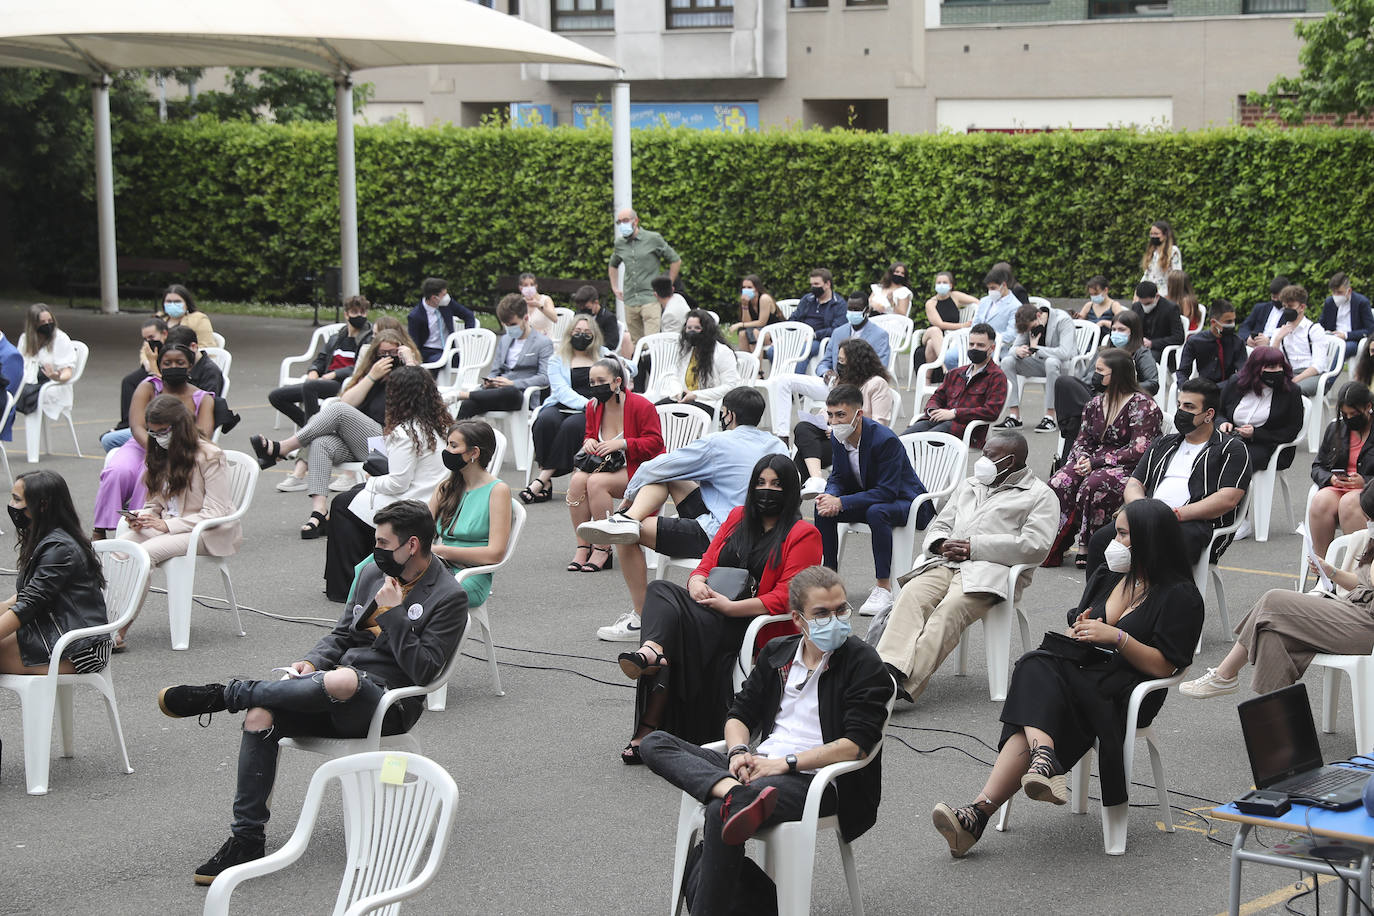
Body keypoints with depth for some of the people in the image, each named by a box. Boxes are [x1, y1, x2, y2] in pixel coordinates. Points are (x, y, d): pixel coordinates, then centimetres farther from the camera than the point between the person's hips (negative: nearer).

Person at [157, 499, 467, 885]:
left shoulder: (448, 598, -6)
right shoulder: (373, 573, 16)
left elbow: (423, 670, -15)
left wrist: (392, 612, -15)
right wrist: (313, 661, 3)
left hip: (387, 706, -7)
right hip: (338, 700, 7)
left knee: (342, 680, -41)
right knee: (260, 716, -20)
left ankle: (223, 695, -24)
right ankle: (246, 839, -15)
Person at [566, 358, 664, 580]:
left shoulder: (641, 406, -12)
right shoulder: (593, 406, 7)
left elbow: (655, 443, -14)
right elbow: (589, 434, 21)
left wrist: (621, 444, -24)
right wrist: (589, 442, -4)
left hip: (638, 470, -6)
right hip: (608, 467, 6)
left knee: (596, 482, -31)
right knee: (577, 480, -24)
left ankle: (603, 550, -24)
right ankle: (582, 547, -20)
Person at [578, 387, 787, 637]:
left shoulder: (717, 444, -9)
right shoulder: (777, 446, 9)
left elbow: (653, 468, -2)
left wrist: (629, 496, 15)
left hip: (716, 537, -8)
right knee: (665, 476, 12)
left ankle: (640, 615, -1)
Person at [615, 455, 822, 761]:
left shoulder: (803, 535, 2)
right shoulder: (738, 517, 22)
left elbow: (786, 597, -8)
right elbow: (706, 564, 21)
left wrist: (729, 607, -16)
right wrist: (697, 582, -5)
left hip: (756, 627, -6)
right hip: (714, 618, 6)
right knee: (660, 589, -24)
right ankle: (653, 651, -52)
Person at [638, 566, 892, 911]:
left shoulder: (862, 662, -2)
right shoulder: (777, 653, 18)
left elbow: (857, 744, -12)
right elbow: (740, 713, 17)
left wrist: (786, 763, -17)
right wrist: (739, 752, -7)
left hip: (815, 778, -7)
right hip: (759, 766, 7)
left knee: (720, 814, -34)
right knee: (656, 743, -12)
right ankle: (734, 792, -39)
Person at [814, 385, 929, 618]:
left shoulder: (885, 440, -28)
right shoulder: (837, 437, -5)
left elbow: (887, 492, -30)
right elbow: (838, 477, 3)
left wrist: (842, 502, -34)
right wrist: (831, 497, -22)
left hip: (905, 502, -7)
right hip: (869, 499, 7)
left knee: (876, 512, -38)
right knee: (824, 508, -13)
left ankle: (884, 588, -32)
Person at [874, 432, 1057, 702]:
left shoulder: (1040, 495, 9)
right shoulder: (968, 487, 31)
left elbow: (1035, 546, -6)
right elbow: (939, 525, 30)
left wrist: (975, 547, -8)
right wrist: (942, 544, 2)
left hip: (992, 569, -6)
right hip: (946, 562, 6)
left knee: (950, 609, -34)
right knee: (911, 595, -27)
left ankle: (906, 685, -47)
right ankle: (889, 670, -45)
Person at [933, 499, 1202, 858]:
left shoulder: (1180, 596, 1)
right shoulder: (1106, 578, 22)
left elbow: (1163, 667, -7)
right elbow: (1071, 632, 25)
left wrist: (1117, 637, -17)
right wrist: (1077, 633, 2)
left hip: (1122, 695, -6)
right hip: (1080, 671, 6)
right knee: (1036, 665, -29)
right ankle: (1045, 761, -53)